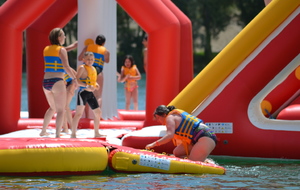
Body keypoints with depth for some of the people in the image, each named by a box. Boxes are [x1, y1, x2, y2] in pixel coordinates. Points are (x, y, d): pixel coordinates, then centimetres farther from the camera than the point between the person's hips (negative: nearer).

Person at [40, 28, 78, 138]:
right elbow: (66, 67, -17)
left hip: (46, 82, 7)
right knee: (61, 110, -3)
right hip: (57, 82, -7)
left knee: (53, 108, 26)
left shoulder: (46, 49, 12)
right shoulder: (61, 50, -7)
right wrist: (74, 78, -9)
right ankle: (57, 135, -14)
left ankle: (43, 131, 30)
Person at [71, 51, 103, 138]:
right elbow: (76, 80, -18)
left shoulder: (93, 69, 16)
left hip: (90, 93, 8)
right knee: (79, 113, -14)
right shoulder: (82, 68, -8)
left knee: (98, 112, 12)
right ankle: (73, 134, -13)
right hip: (83, 92, -8)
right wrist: (87, 86, -27)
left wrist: (96, 85, 8)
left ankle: (96, 133, 25)